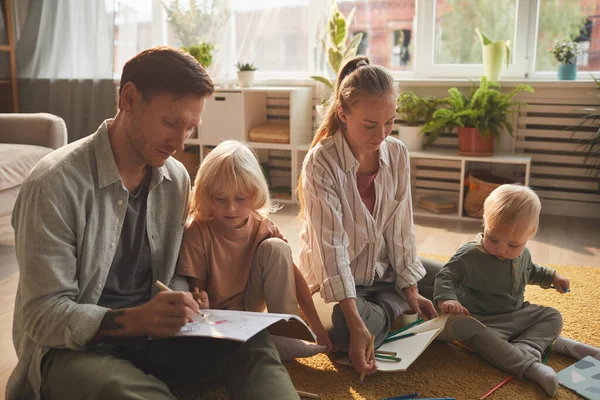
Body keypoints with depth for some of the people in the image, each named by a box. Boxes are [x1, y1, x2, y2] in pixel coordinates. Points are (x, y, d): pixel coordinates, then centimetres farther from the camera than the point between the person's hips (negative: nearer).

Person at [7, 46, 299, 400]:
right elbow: (44, 316, -17)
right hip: (73, 348, -5)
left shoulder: (177, 179, 3)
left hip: (150, 334, 6)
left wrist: (180, 301, -11)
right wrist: (133, 319, -33)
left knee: (252, 346, -19)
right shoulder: (55, 184, -16)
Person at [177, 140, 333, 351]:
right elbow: (196, 285, -14)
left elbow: (292, 274, -7)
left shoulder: (262, 227, -10)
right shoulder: (198, 231, -20)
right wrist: (199, 301, -40)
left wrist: (315, 323, -10)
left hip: (249, 306, 3)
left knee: (275, 247, -18)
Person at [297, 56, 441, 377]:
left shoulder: (397, 154, -7)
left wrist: (410, 288, -5)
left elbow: (401, 228, -1)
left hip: (385, 270, 6)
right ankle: (392, 310, -4)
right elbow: (331, 246, -29)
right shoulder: (321, 162, -24)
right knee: (345, 330, -35)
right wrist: (357, 325, -35)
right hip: (335, 280, -5)